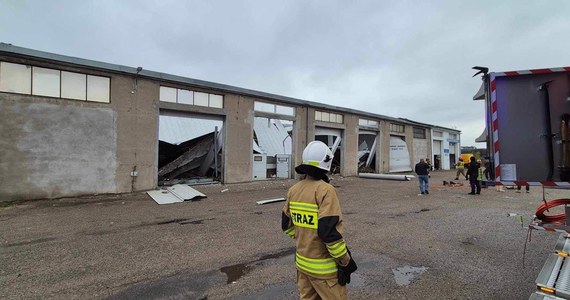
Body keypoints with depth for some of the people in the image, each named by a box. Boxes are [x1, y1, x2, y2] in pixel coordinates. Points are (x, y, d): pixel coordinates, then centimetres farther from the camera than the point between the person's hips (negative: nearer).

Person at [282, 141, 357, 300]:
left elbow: (287, 225, 7)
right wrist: (345, 261, -11)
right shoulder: (325, 190, -22)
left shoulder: (293, 190, -1)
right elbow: (329, 231, -25)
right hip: (323, 267, -6)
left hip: (302, 262, 7)